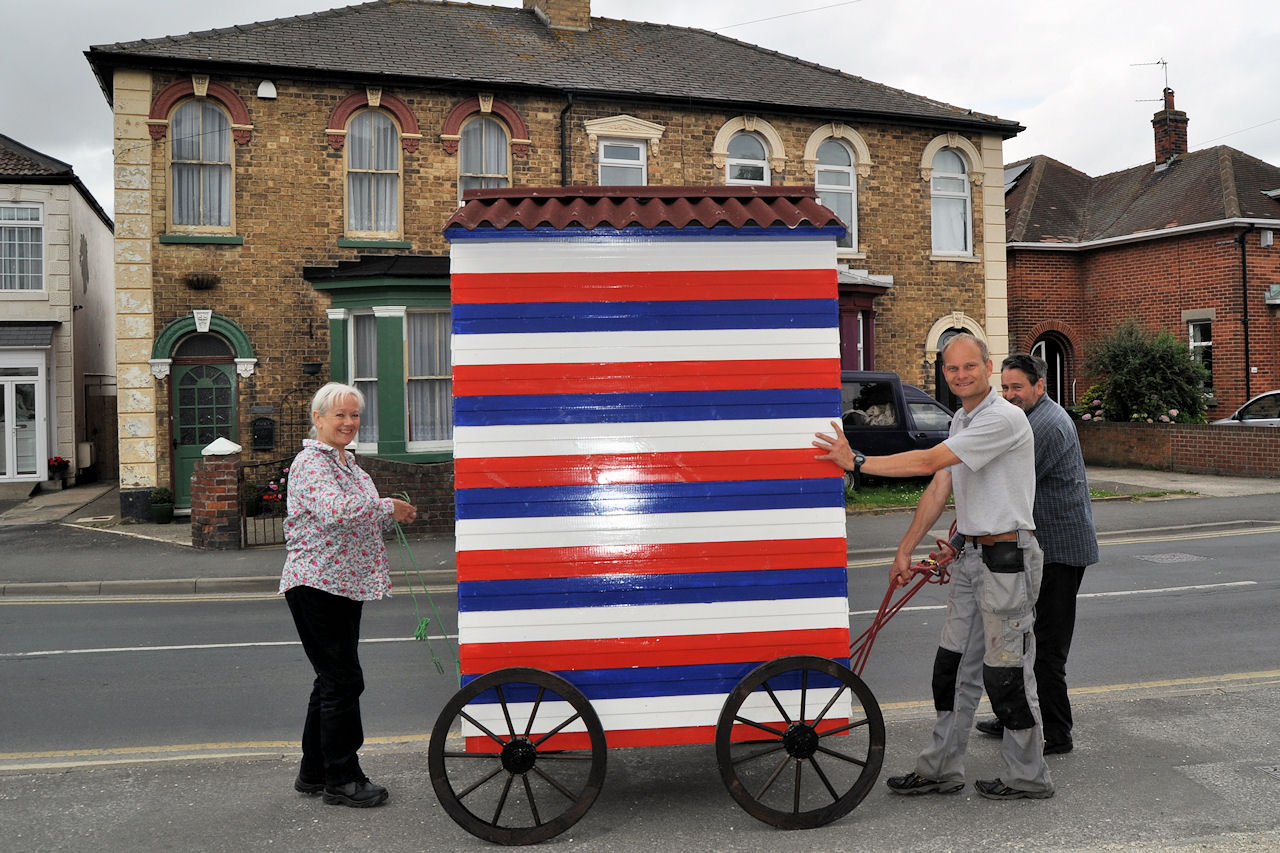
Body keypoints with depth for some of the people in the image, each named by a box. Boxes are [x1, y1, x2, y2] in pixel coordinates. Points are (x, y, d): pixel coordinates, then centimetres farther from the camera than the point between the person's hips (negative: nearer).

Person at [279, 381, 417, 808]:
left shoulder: (348, 462, 17)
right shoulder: (311, 462, -13)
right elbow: (334, 512, -30)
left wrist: (391, 515, 8)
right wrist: (388, 506, -22)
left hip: (345, 584, 10)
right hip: (316, 585, -9)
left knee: (332, 679, 15)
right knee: (343, 681, -5)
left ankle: (314, 772, 26)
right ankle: (342, 780, 7)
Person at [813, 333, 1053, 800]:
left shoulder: (1003, 418, -17)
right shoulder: (961, 421, 14)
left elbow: (929, 462, -23)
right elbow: (939, 488, 15)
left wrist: (856, 462, -18)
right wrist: (905, 549, 12)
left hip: (1008, 557, -9)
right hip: (972, 553, 9)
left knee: (1006, 671, 0)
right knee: (954, 664, 12)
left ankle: (1027, 777, 17)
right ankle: (940, 770, 22)